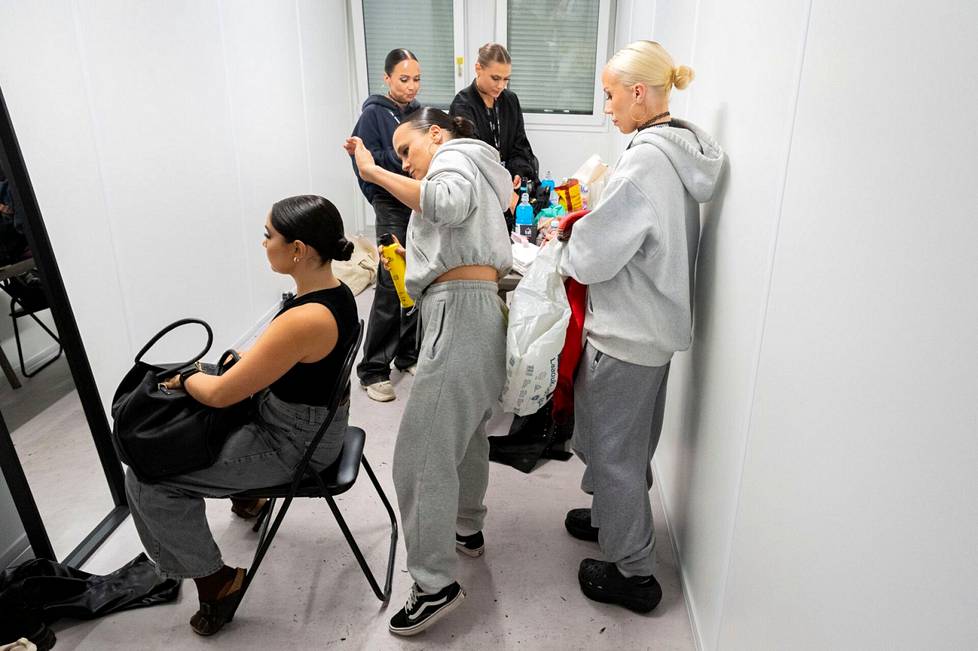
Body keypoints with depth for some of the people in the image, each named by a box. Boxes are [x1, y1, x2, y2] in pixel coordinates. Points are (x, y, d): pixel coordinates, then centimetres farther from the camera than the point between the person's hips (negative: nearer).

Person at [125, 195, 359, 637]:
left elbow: (220, 394, -24)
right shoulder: (335, 291, -5)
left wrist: (185, 378, -4)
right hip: (312, 419, 9)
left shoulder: (305, 320, -34)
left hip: (294, 444, -9)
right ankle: (249, 492, 47)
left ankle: (216, 579, 13)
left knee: (146, 478, -2)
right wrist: (243, 361, 3)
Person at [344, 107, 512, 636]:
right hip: (478, 314, 11)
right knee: (466, 430, 24)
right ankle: (467, 530, 42)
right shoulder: (473, 173, 30)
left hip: (461, 313, -11)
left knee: (421, 455, -7)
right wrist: (415, 262, 17)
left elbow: (448, 203, -24)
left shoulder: (455, 156, 1)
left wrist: (374, 172, -18)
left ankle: (436, 585, 2)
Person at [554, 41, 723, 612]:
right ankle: (617, 517, 46)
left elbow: (591, 258, -21)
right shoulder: (684, 152, 6)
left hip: (627, 334, -9)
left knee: (612, 447, 6)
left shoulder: (646, 162, -24)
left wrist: (560, 241, -2)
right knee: (633, 438, 25)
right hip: (658, 324, 10)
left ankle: (633, 572, 23)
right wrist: (586, 226, 4)